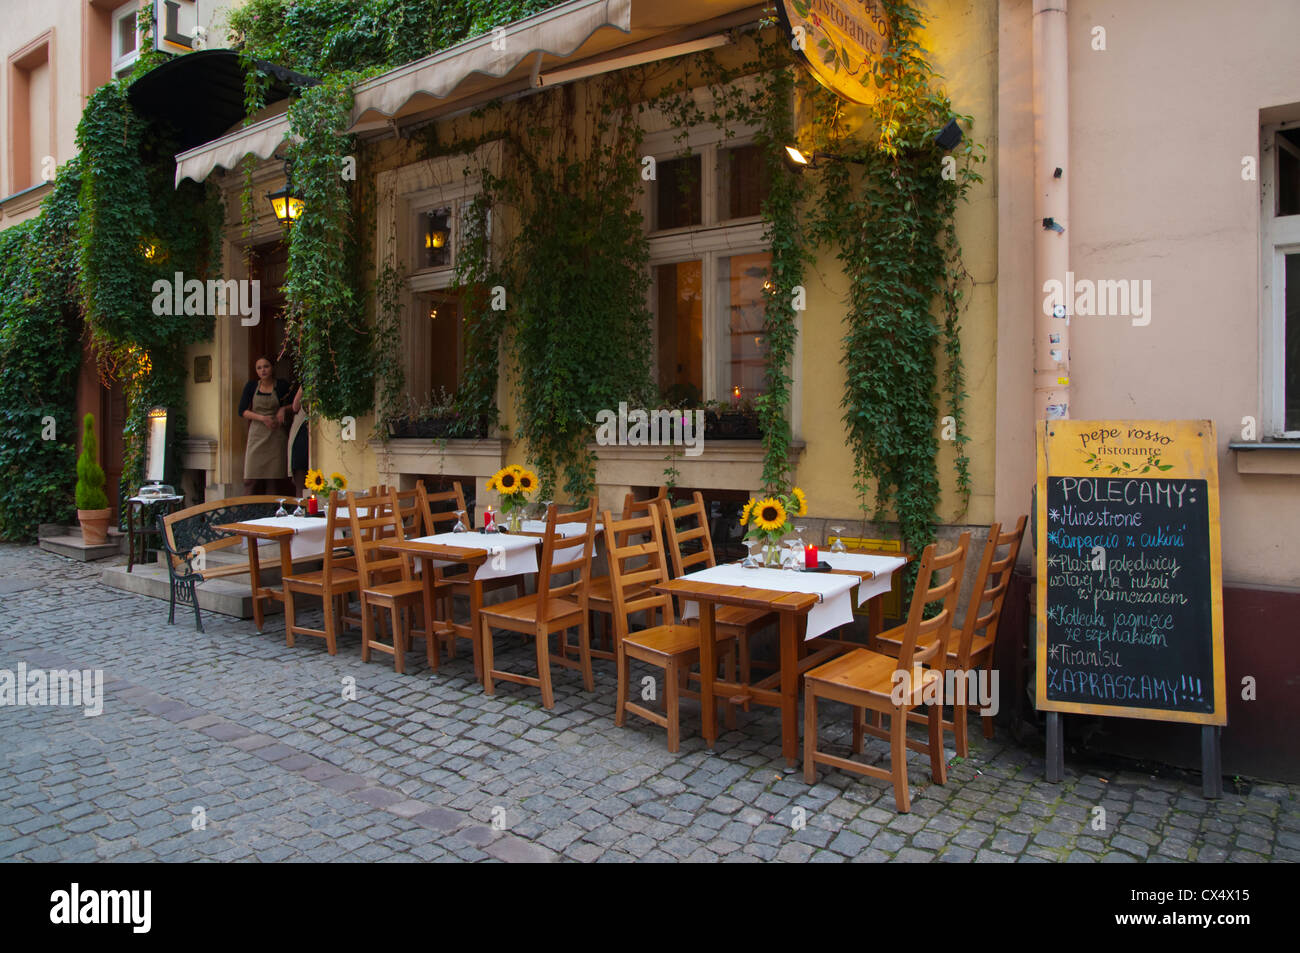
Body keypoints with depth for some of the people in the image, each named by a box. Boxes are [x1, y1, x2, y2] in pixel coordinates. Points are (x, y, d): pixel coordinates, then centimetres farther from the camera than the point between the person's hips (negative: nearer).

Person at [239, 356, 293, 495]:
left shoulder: (282, 385, 3)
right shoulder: (251, 386, 7)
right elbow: (242, 411, 3)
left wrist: (284, 409, -9)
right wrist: (262, 418, -11)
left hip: (277, 436, -1)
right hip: (257, 435, 1)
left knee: (275, 475, -3)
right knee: (253, 476, -3)